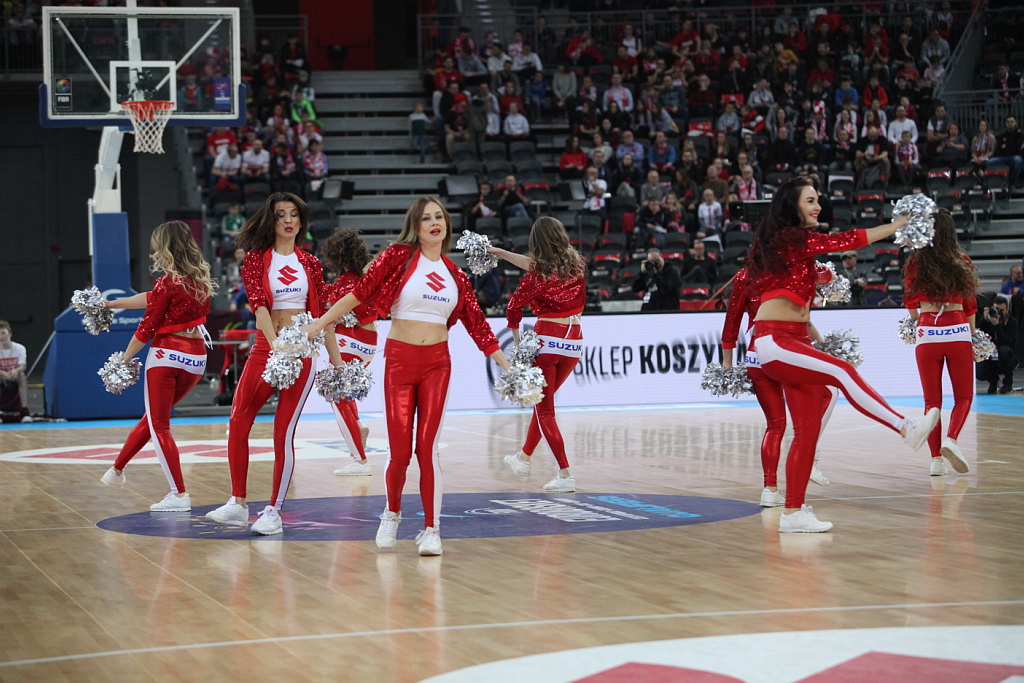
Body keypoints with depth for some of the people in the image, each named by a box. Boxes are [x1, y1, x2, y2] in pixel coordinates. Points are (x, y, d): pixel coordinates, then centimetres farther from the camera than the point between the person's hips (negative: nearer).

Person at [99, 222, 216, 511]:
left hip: (167, 354, -7)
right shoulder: (201, 278, 10)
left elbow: (147, 327, -10)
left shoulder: (167, 282, -12)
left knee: (159, 425, -1)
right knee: (153, 417, 20)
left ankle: (179, 495, -8)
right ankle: (117, 470, 34)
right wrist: (110, 304, 25)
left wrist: (124, 358, 1)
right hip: (196, 357, 8)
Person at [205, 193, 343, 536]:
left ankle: (274, 511, 2)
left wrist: (337, 361, 10)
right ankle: (238, 504, 5)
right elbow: (259, 305, -10)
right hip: (265, 347, 0)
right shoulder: (256, 259, 3)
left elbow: (322, 314, 12)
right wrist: (276, 347, -25)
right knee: (238, 424, -6)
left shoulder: (310, 263, 9)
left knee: (284, 432, -4)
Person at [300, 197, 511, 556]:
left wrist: (508, 368, 11)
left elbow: (478, 325, 12)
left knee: (428, 445, -6)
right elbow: (360, 292, -4)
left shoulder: (455, 275, 9)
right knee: (400, 450, -1)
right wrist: (317, 324, -8)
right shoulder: (399, 256, -2)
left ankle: (431, 529, 1)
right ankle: (392, 514, 25)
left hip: (437, 363, 2)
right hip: (399, 359, -2)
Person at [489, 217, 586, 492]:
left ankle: (565, 474, -7)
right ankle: (524, 457, 36)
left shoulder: (538, 273, -12)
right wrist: (500, 252, 26)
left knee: (544, 410, 1)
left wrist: (517, 340, 4)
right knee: (544, 401, 23)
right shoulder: (576, 263, 5)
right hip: (575, 340, 6)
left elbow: (513, 306, -11)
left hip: (547, 339, -6)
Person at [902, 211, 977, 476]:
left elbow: (909, 301, 12)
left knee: (932, 399, 8)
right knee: (964, 395, 11)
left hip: (927, 333, 0)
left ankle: (936, 458, 2)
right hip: (958, 332, 0)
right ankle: (951, 439, -15)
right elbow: (971, 304, 7)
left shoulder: (916, 262, -1)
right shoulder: (962, 261, 0)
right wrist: (973, 336, 19)